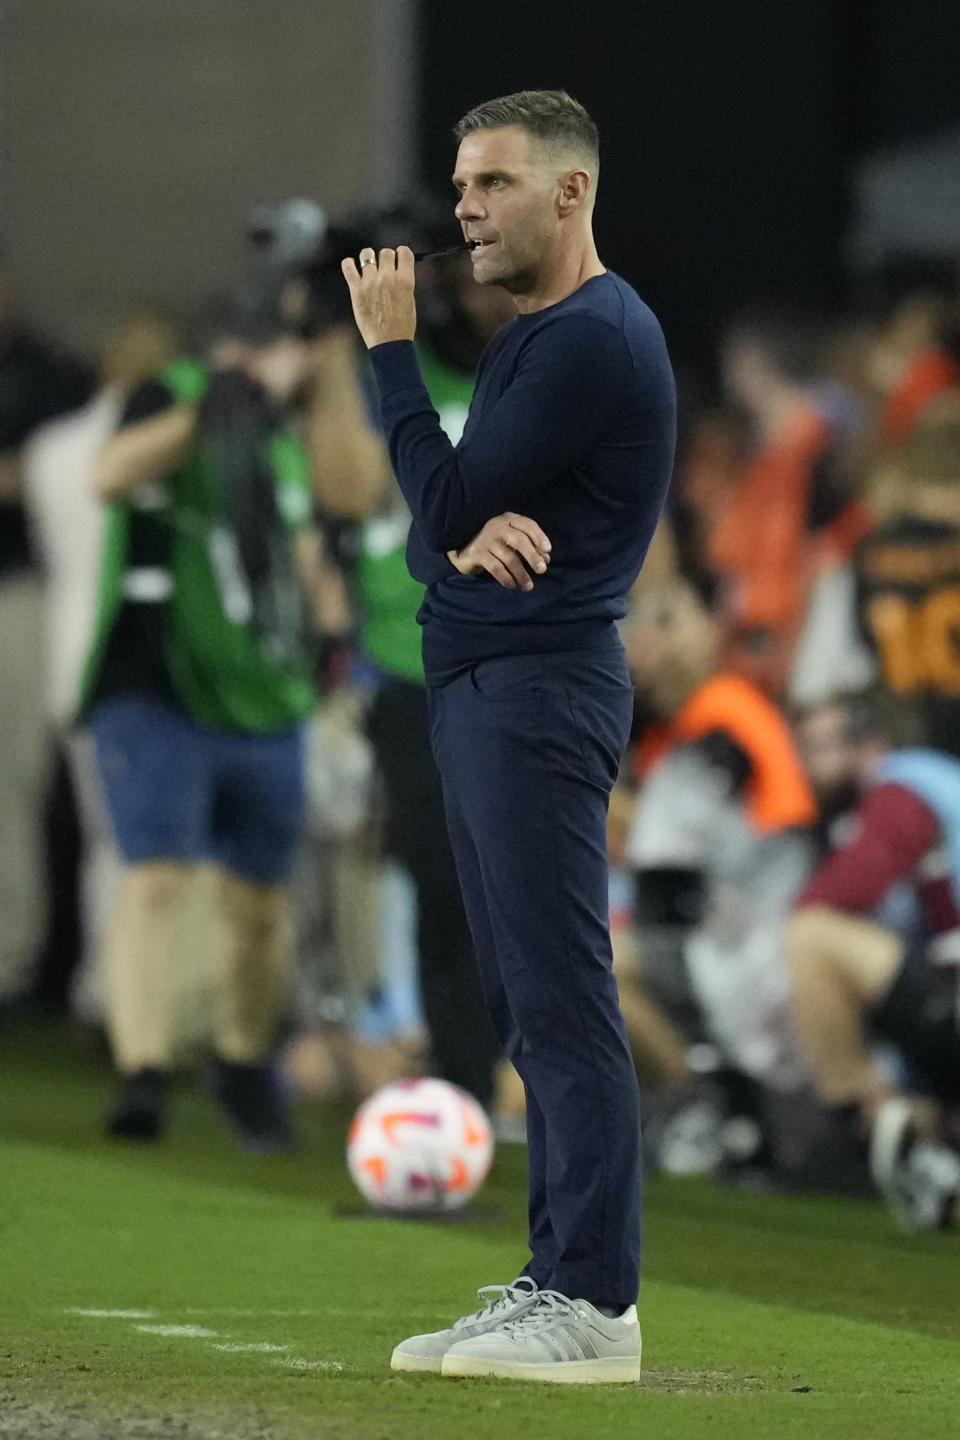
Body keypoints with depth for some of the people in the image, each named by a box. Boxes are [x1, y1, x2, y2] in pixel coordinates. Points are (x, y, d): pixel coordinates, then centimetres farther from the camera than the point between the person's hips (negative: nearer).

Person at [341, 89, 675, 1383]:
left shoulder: (593, 340, -14)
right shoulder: (527, 339, 19)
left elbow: (451, 503, -17)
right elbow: (437, 523, 15)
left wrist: (392, 347, -9)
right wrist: (464, 539, -9)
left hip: (539, 692, -11)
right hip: (480, 688, 11)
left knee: (561, 998, -12)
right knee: (527, 1003, 11)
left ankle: (595, 1302, -14)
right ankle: (558, 1279, 14)